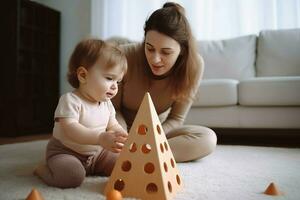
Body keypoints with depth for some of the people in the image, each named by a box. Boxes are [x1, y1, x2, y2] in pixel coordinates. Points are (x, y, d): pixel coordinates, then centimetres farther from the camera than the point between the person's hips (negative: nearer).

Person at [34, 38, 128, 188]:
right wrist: (101, 138, -48)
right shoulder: (70, 100, -23)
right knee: (72, 176, -33)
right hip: (66, 152, -6)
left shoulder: (106, 103, 1)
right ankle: (44, 170, -1)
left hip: (97, 153, 7)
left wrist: (124, 138, -18)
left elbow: (113, 126, 5)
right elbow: (71, 130, -35)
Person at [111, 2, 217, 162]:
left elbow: (176, 118, -13)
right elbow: (113, 108, -12)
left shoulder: (194, 65, -21)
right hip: (122, 127, -2)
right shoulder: (124, 56, -25)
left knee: (208, 139, -24)